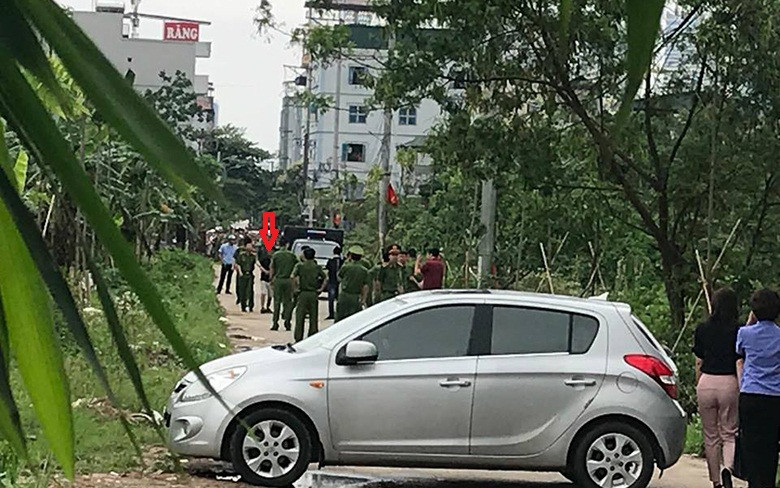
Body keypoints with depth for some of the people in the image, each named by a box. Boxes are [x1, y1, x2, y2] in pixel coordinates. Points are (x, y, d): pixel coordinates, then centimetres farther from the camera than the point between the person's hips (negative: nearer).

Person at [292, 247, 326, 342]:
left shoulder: (300, 266, -1)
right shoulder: (317, 267, 3)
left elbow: (293, 276, -13)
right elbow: (325, 279, -3)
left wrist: (297, 286, -2)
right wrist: (321, 289, 4)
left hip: (303, 293, -1)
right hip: (314, 294, 1)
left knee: (300, 317, 3)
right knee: (313, 317, 8)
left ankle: (298, 338, 1)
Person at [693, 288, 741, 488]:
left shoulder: (702, 329, 3)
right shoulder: (738, 330, -4)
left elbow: (699, 363, 8)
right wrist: (742, 389, -1)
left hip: (706, 382, 2)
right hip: (729, 383, -2)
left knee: (711, 436, 14)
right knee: (729, 434, 9)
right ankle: (727, 467, -18)